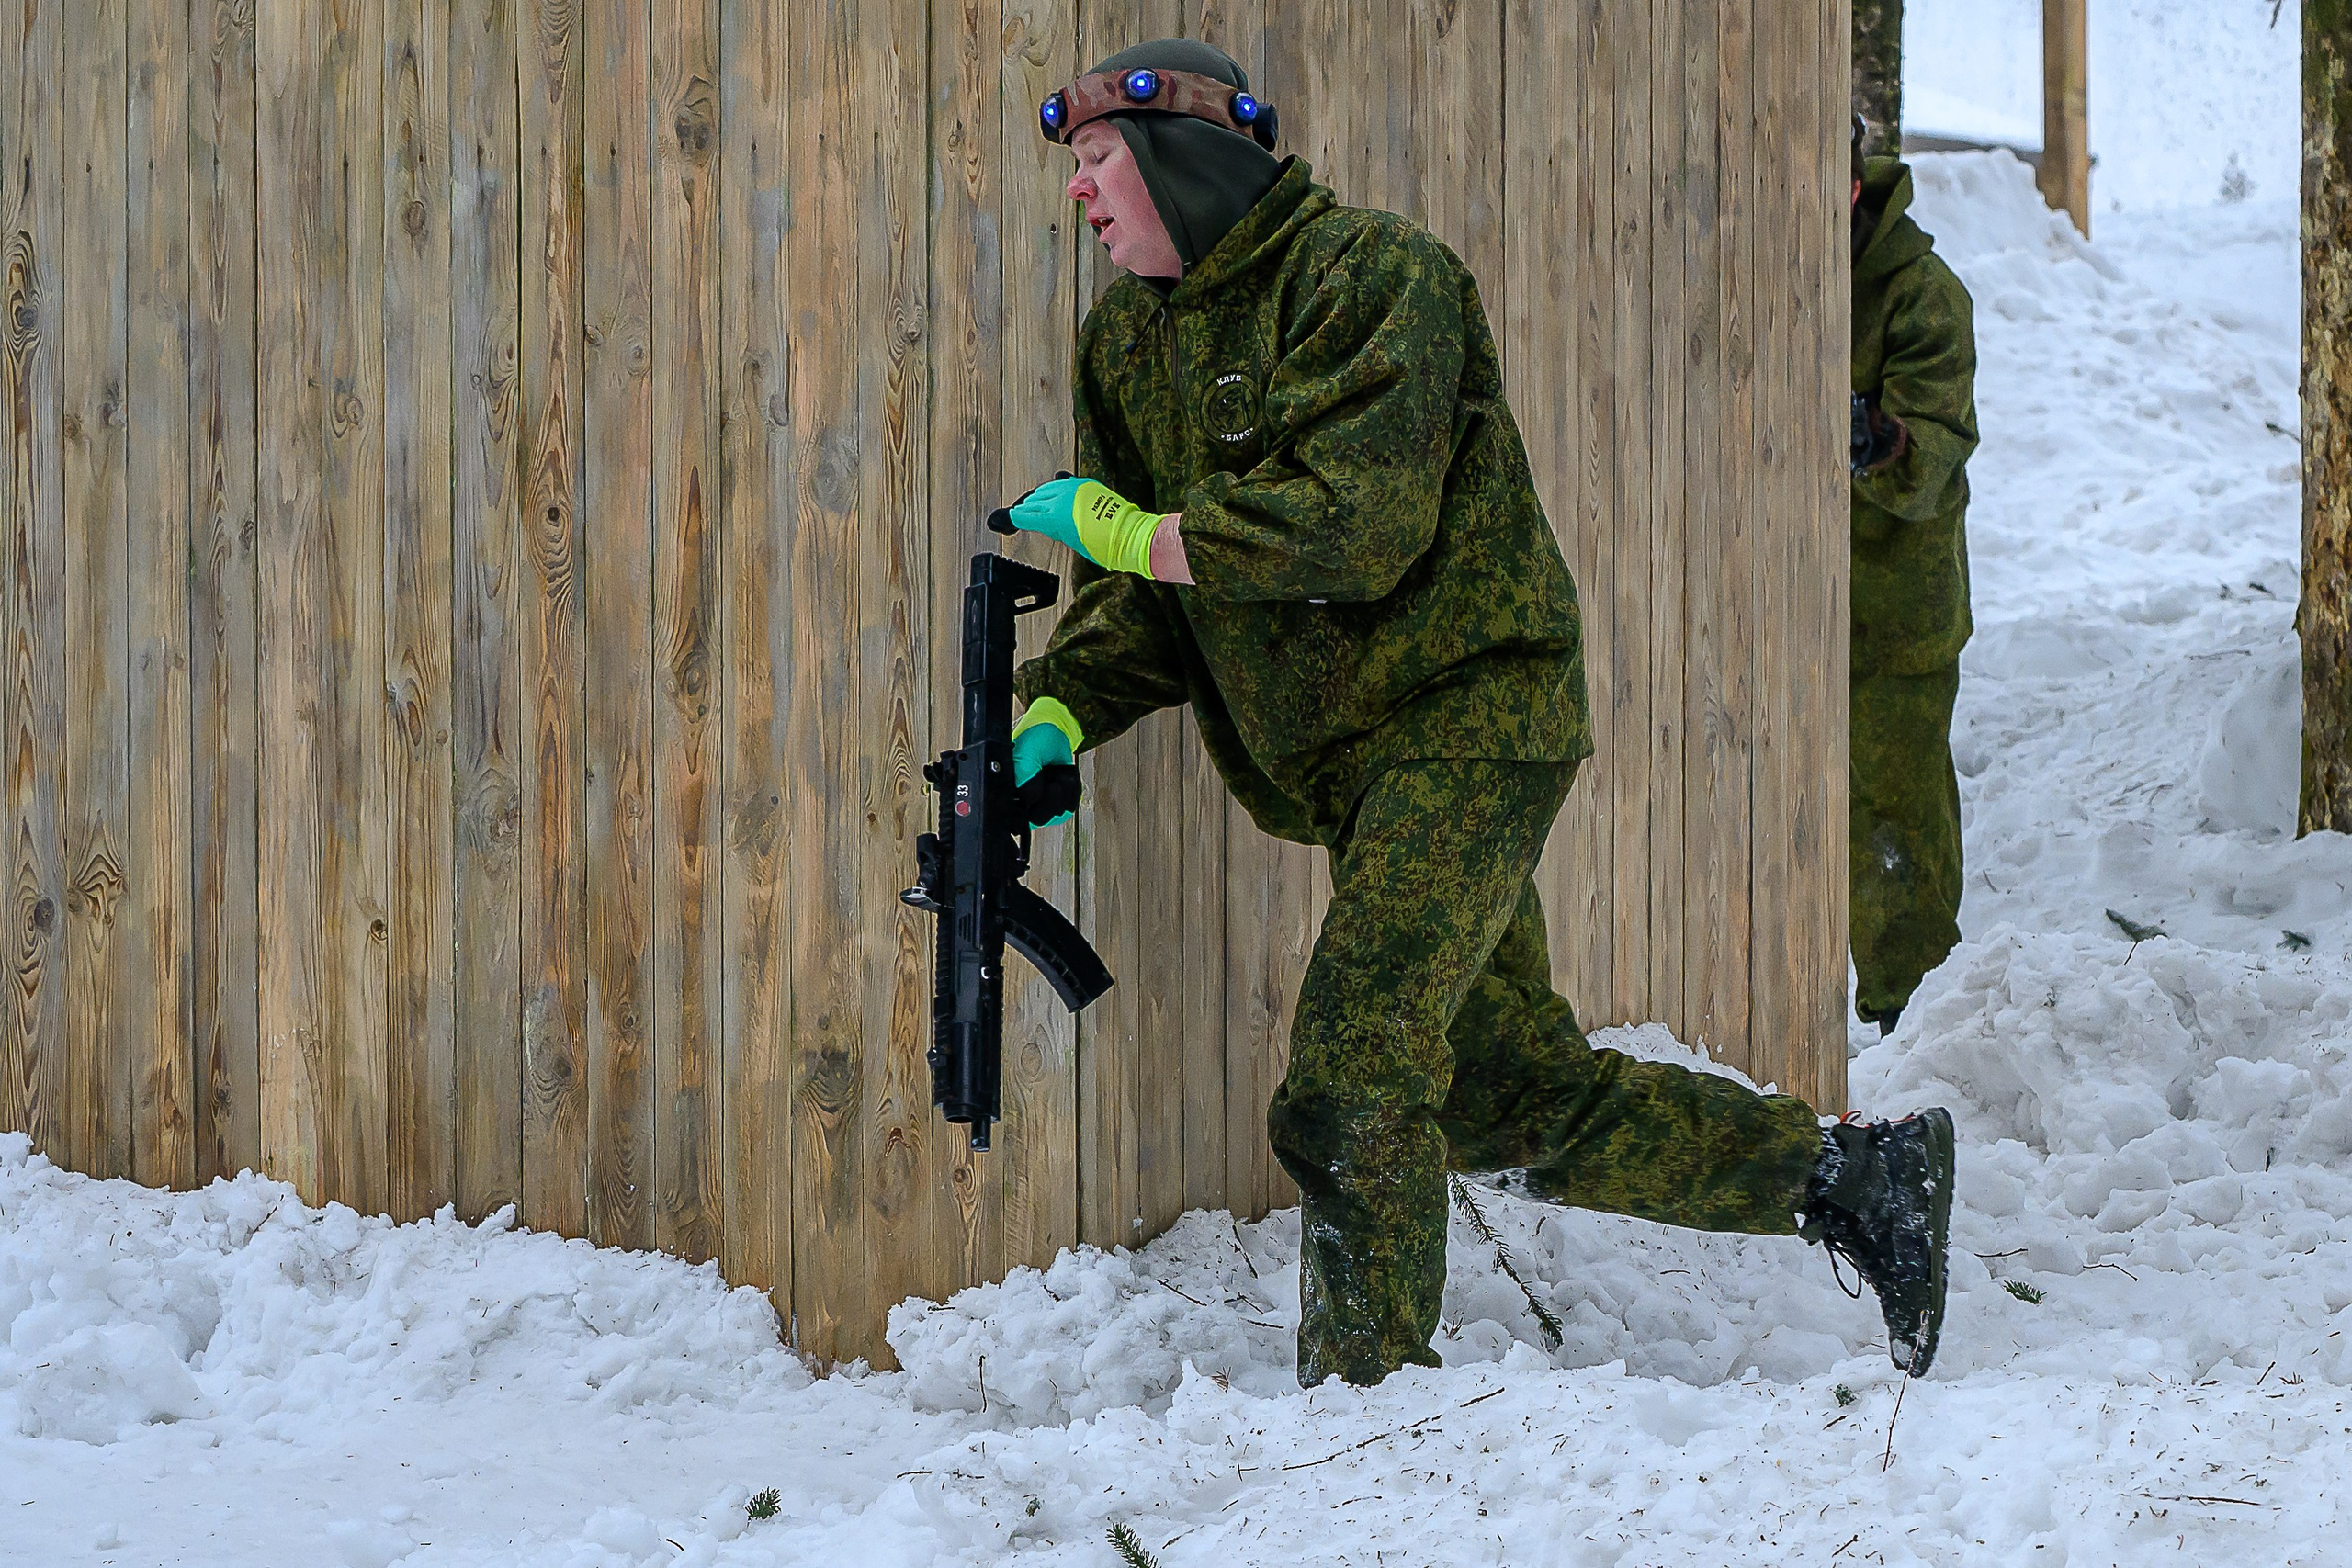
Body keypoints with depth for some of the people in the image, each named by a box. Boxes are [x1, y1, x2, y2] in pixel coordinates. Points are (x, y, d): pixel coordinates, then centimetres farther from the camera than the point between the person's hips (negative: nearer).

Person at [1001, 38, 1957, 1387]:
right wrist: (1058, 716, -7)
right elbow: (1144, 594, 11)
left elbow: (1356, 524, -25)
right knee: (1513, 1097, 12)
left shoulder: (1371, 275, -13)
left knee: (1349, 1095, -17)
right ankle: (1852, 1176, 22)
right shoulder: (1128, 340, 12)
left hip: (1468, 718, -9)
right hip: (1353, 763, 9)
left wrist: (1125, 528, -20)